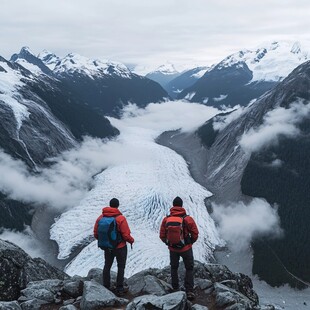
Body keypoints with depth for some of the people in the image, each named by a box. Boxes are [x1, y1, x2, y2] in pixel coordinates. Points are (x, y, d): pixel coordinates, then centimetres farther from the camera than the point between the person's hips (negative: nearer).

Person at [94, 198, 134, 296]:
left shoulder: (101, 218, -7)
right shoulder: (121, 218, -22)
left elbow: (96, 234, 0)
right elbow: (126, 235, -21)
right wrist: (132, 240, 0)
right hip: (120, 247, -4)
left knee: (107, 266, 20)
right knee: (121, 267, 12)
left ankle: (106, 287, 26)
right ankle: (119, 289, 15)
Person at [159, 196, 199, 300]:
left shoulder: (166, 219, -10)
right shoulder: (188, 219, -16)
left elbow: (162, 235, -4)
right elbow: (195, 234, -10)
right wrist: (190, 242, 9)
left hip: (172, 249, 2)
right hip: (186, 248, -2)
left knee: (174, 268, 23)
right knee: (189, 269, 12)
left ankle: (175, 289, 31)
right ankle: (189, 291, 6)